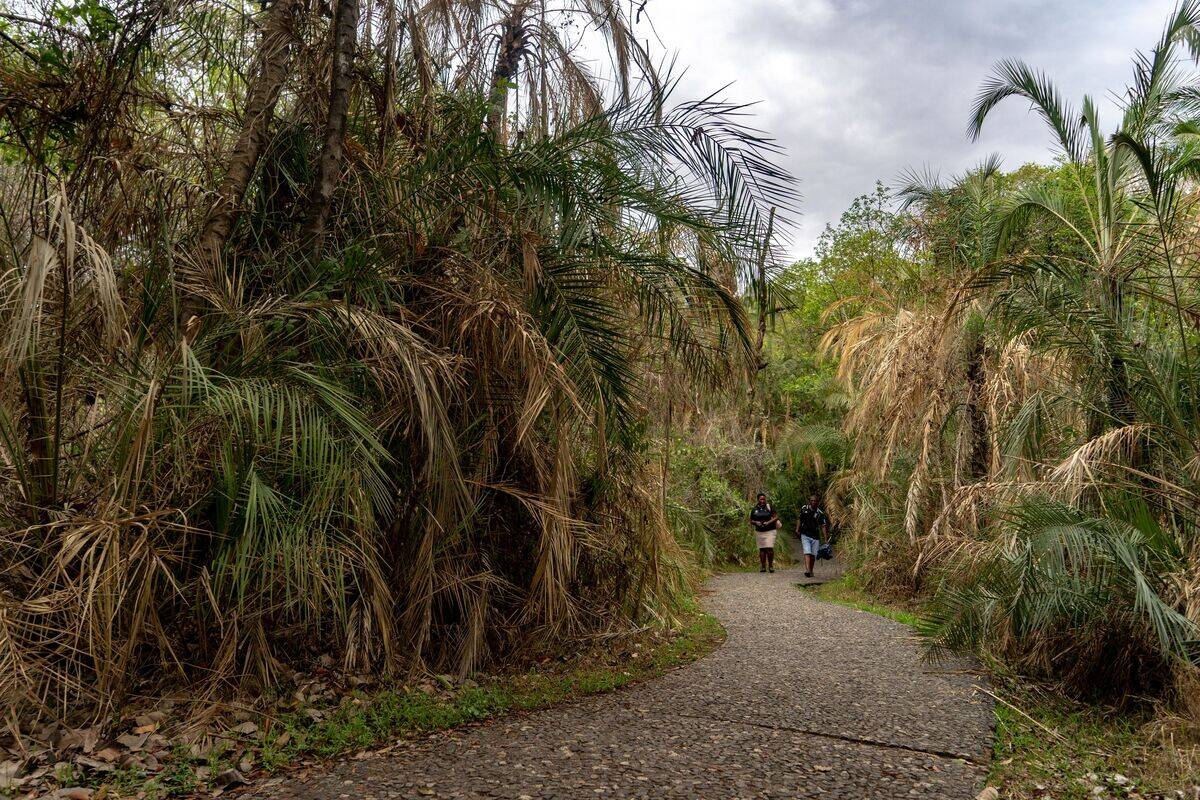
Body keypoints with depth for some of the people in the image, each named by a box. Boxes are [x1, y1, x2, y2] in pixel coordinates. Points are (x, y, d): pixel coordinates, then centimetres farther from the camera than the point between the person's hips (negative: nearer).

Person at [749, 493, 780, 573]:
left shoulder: (769, 507, -1)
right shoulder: (754, 509, 6)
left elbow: (776, 517, -2)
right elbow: (751, 521, 13)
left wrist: (769, 522, -15)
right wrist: (756, 522, -9)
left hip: (770, 531, -3)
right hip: (759, 532, 3)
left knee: (769, 548, -11)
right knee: (762, 549, 4)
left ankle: (770, 566, 1)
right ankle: (763, 566, 11)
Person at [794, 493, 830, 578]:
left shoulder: (820, 513, -1)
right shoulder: (804, 509, 3)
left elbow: (823, 526, -3)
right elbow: (799, 519, 15)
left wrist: (826, 538, -9)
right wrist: (797, 529, 3)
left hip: (815, 536, 1)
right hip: (805, 535, -1)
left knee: (813, 555, 6)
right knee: (807, 552, -16)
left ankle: (811, 571, 22)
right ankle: (807, 570, -26)